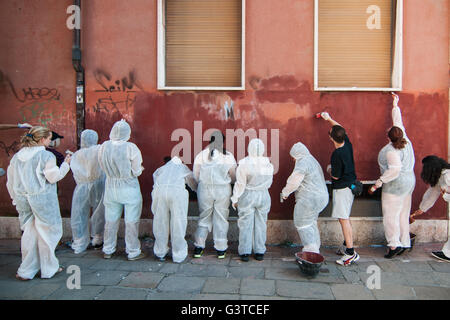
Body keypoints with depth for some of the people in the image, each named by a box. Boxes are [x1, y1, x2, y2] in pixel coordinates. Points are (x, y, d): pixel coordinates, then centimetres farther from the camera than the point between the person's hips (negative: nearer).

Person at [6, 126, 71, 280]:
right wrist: (65, 164, 1)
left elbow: (11, 182, 13)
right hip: (42, 198, -6)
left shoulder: (17, 156, 9)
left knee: (30, 233, 14)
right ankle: (49, 268, 17)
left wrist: (16, 199, 22)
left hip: (23, 199, 6)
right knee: (47, 232, 7)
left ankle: (26, 271, 19)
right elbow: (53, 177, -11)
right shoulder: (46, 155, -12)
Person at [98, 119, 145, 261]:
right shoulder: (130, 148, -17)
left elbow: (104, 167, 5)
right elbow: (137, 171, -13)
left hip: (111, 187, 4)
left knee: (111, 220, 17)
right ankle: (133, 252, 17)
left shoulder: (103, 147, -5)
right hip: (129, 188, -4)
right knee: (131, 221, 7)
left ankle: (107, 251, 30)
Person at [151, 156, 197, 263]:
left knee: (160, 223, 14)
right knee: (178, 224, 8)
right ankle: (178, 256, 18)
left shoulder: (160, 169, 37)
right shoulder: (184, 168, 34)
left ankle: (160, 253, 28)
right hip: (178, 191, -2)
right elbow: (194, 185, 41)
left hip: (159, 190, 2)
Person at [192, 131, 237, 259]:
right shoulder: (228, 156, -3)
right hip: (223, 190, -1)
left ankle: (198, 248, 17)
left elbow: (196, 175, 0)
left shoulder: (201, 155, -1)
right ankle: (221, 249, 17)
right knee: (221, 219, 9)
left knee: (204, 218, 13)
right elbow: (233, 176, 0)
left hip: (204, 189, 1)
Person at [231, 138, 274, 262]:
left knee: (246, 225, 6)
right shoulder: (269, 165, -3)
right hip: (263, 196, 3)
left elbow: (240, 184, -12)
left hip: (247, 197, -3)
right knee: (260, 224, 11)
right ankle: (260, 252, 17)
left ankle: (245, 253, 10)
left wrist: (235, 199, -3)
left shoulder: (244, 164, -15)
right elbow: (268, 183, 7)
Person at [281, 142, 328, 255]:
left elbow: (294, 181, -21)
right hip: (320, 196, 10)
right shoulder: (313, 161, 18)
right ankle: (315, 249, 25)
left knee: (302, 224, 1)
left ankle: (311, 249, 2)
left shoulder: (303, 162, -15)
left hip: (309, 199, -10)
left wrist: (285, 192, -6)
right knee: (311, 223, 19)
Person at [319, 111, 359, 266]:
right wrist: (329, 119, 31)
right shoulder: (348, 144, 0)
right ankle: (347, 245, 29)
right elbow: (340, 128, 20)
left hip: (342, 188, -9)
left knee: (343, 219, -8)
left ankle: (351, 252, -8)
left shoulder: (337, 154, -24)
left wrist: (329, 170, 4)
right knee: (345, 217, 18)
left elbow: (336, 176, -17)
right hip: (351, 184, 10)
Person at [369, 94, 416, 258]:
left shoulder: (391, 151, -20)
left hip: (395, 185, -9)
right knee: (403, 214, 13)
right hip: (408, 182, 9)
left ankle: (394, 244, -6)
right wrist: (395, 106, 27)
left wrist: (380, 181, -24)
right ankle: (404, 243, 19)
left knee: (390, 215, -4)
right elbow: (398, 122, 17)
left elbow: (395, 169, -29)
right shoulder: (405, 141, 4)